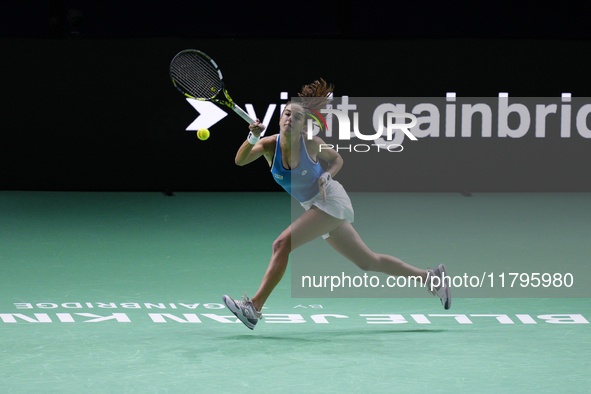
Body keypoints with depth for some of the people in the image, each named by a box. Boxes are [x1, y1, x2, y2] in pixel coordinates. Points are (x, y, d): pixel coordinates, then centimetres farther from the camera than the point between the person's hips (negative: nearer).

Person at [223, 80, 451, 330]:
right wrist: (252, 138, -39)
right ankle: (429, 277, 28)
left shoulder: (310, 143, -12)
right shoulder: (270, 145, -5)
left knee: (282, 245, -21)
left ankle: (255, 307, -20)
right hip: (314, 206, 6)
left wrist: (327, 176, -12)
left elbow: (336, 159, 8)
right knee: (369, 262, 14)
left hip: (330, 199, -6)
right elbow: (240, 160, -23)